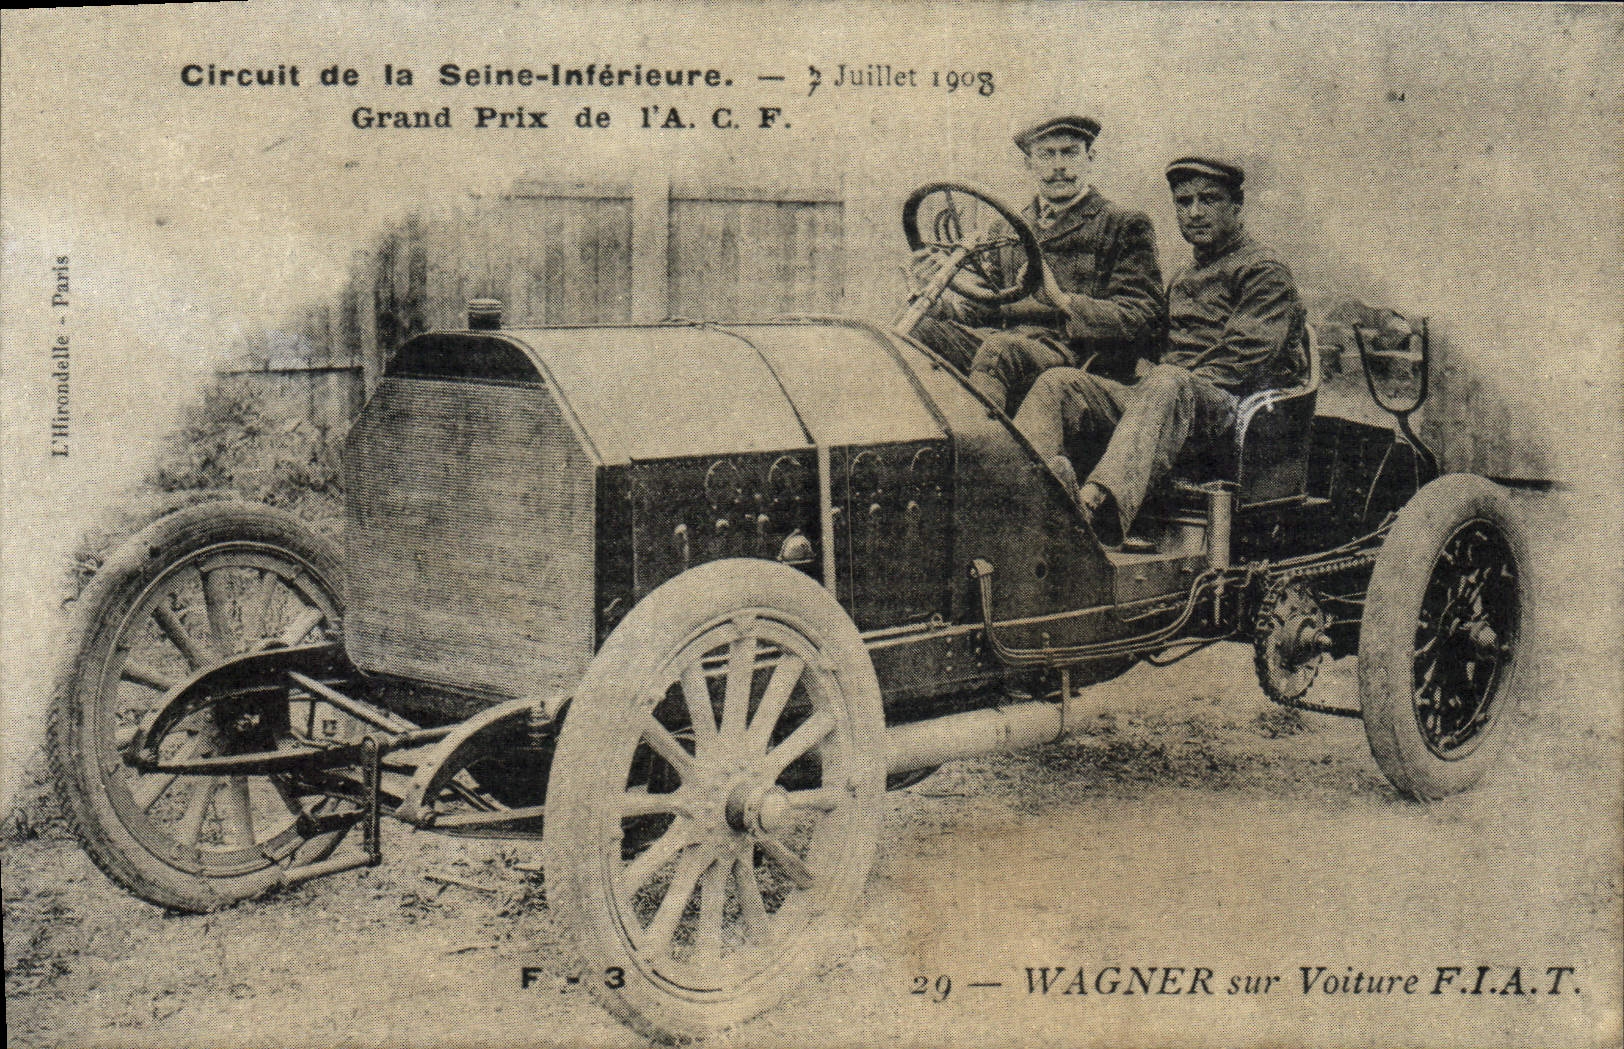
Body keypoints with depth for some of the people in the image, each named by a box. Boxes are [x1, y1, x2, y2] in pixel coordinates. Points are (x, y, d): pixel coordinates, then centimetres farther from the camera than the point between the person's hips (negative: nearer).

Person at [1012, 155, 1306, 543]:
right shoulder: (1183, 280, 31)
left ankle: (1100, 501, -66)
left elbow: (1244, 354, -8)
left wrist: (1184, 387, -17)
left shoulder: (1264, 271, 6)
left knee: (1167, 384, -40)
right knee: (1059, 382, -12)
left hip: (1224, 405, -7)